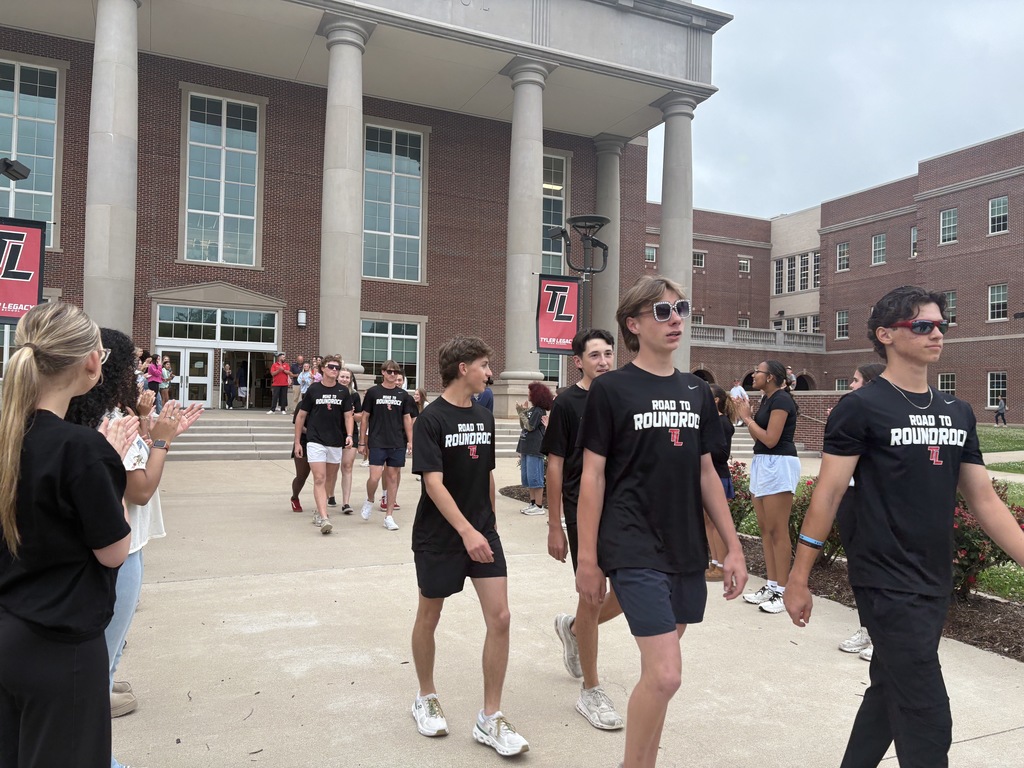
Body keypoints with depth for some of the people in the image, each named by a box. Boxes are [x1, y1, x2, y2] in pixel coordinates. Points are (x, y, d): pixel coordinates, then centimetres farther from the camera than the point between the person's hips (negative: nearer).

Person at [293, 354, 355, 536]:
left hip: (336, 441, 3)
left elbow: (348, 416, 4)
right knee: (319, 479, -12)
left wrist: (349, 435, -14)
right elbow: (301, 416, 5)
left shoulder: (343, 391, 4)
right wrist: (297, 442, 3)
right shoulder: (313, 389, -1)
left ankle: (319, 511, 31)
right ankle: (324, 519, -19)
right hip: (315, 441, -3)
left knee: (330, 479, 13)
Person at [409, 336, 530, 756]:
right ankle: (426, 697, 36)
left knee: (499, 618, -3)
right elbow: (433, 483, -20)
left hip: (482, 532, 5)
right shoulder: (431, 418, -12)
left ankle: (490, 718, 9)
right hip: (438, 536, -5)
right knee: (429, 617, 12)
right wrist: (466, 531, -27)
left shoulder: (484, 416, 7)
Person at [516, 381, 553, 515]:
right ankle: (533, 503, 20)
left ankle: (539, 506, -2)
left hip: (535, 449, -10)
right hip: (526, 448, 10)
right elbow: (523, 426, 17)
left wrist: (522, 412, -11)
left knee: (534, 477, -7)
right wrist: (522, 412, 9)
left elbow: (529, 427, -17)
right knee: (527, 478, 13)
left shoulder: (539, 411, -11)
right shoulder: (531, 409, 15)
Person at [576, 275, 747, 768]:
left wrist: (733, 548, 11)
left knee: (659, 670, 13)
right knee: (665, 673, -11)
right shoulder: (610, 389, -5)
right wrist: (587, 559, -7)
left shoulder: (696, 392, 11)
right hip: (635, 552, -5)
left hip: (686, 552, 6)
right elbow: (592, 476, -5)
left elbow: (706, 474, 14)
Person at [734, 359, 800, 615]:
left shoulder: (781, 399, -13)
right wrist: (746, 415, 5)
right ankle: (771, 586, 18)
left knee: (778, 530, -7)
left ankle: (782, 591, -1)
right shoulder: (766, 399, 15)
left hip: (778, 464, -10)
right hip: (762, 463, 10)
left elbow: (770, 439, -19)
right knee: (765, 528, 11)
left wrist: (747, 417, -10)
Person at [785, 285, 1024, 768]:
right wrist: (798, 580, -11)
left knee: (889, 693, 18)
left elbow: (984, 501, 12)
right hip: (887, 583, -7)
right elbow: (827, 495, -11)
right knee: (927, 722, -3)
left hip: (935, 584, 7)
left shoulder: (958, 412, 9)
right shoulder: (861, 409, -10)